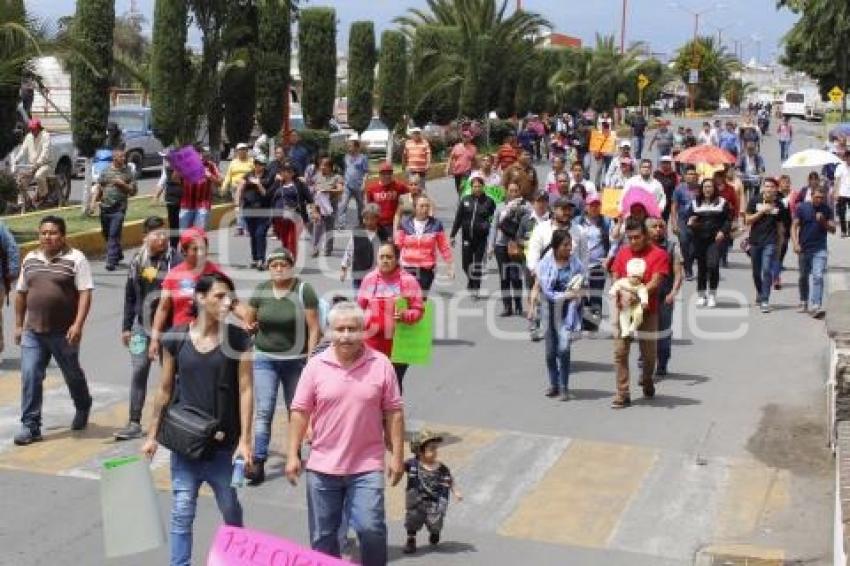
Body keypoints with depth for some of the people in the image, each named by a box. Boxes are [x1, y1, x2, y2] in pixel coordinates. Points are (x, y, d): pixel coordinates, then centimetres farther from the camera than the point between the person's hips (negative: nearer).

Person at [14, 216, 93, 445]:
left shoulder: (75, 259, -8)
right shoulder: (30, 259, 9)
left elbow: (85, 294, -13)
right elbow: (21, 293, 16)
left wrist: (78, 325, -21)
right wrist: (19, 325, 15)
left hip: (64, 332, -4)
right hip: (32, 332, 4)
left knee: (72, 374, 15)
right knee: (29, 376, -5)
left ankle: (83, 409, 41)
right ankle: (30, 426, 1)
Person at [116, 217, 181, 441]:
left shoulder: (175, 260, -8)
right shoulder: (138, 261, 5)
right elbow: (130, 295, 12)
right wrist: (126, 326, 11)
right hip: (142, 325, 3)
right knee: (138, 372, 1)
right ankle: (134, 423, 7)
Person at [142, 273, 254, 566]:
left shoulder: (238, 339, -6)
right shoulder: (177, 338, -3)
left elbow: (245, 390, -7)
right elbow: (165, 390, 5)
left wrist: (245, 439, -11)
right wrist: (152, 435, 7)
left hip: (224, 443, 0)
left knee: (231, 511, 15)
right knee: (182, 513, 3)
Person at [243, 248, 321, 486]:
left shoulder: (304, 290, -8)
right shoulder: (260, 290, 2)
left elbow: (314, 328, -9)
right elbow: (248, 322, 15)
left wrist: (310, 358, -14)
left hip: (296, 360, -1)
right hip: (265, 359, 2)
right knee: (263, 411, -8)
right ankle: (258, 464, -10)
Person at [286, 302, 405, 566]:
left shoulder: (380, 365, -4)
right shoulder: (316, 365, -2)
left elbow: (393, 412, 0)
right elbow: (300, 412, 1)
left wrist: (397, 456, -1)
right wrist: (293, 455, -2)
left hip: (367, 467, -1)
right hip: (323, 466, 2)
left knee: (371, 528, -9)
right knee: (323, 536, 11)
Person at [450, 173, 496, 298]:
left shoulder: (489, 202, -3)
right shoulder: (465, 200, 2)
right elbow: (458, 219, 6)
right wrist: (452, 235, 5)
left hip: (481, 237, -2)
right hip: (467, 237, 2)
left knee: (478, 264, 0)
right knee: (466, 263, 7)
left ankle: (476, 288, 12)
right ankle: (471, 279, 36)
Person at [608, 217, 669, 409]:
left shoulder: (658, 254, -4)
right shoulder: (622, 253, 8)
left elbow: (655, 282, -13)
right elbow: (615, 279, 7)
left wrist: (636, 295, -24)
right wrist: (622, 296, -11)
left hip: (647, 310, -2)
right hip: (624, 308, 2)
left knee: (649, 353, 9)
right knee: (620, 352, -5)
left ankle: (646, 380, 39)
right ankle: (623, 394, -1)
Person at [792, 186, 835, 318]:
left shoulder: (827, 210, 1)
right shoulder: (802, 208, -3)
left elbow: (833, 230, 2)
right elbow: (794, 226, -3)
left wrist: (823, 221, -16)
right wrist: (796, 243, -15)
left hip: (820, 249, -1)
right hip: (804, 249, 1)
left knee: (818, 277, -14)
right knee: (803, 277, 14)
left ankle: (816, 306, -18)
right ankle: (803, 302, 31)